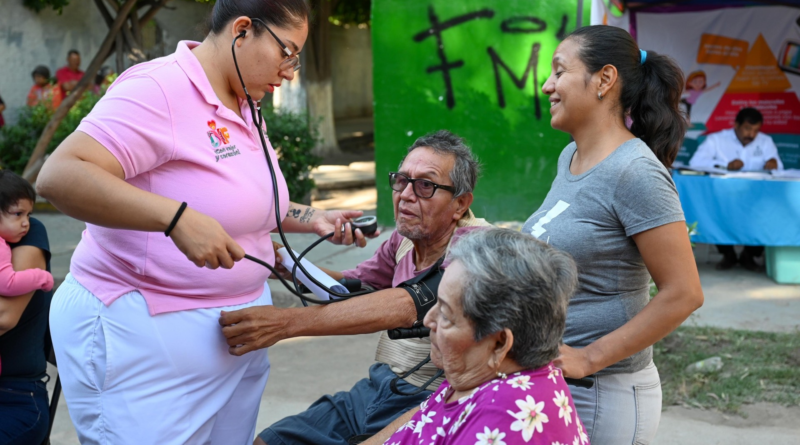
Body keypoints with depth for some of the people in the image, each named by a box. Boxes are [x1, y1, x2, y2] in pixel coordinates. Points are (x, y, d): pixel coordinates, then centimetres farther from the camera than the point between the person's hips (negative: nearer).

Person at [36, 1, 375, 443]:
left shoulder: (242, 109, 10)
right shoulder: (157, 89, -18)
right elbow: (58, 176, -28)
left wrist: (314, 220, 12)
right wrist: (177, 217, -36)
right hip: (147, 338, -8)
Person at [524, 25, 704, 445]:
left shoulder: (634, 173, -18)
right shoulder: (570, 157, 8)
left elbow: (682, 293, -20)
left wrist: (589, 359, -19)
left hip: (600, 395, -8)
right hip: (550, 380, 8)